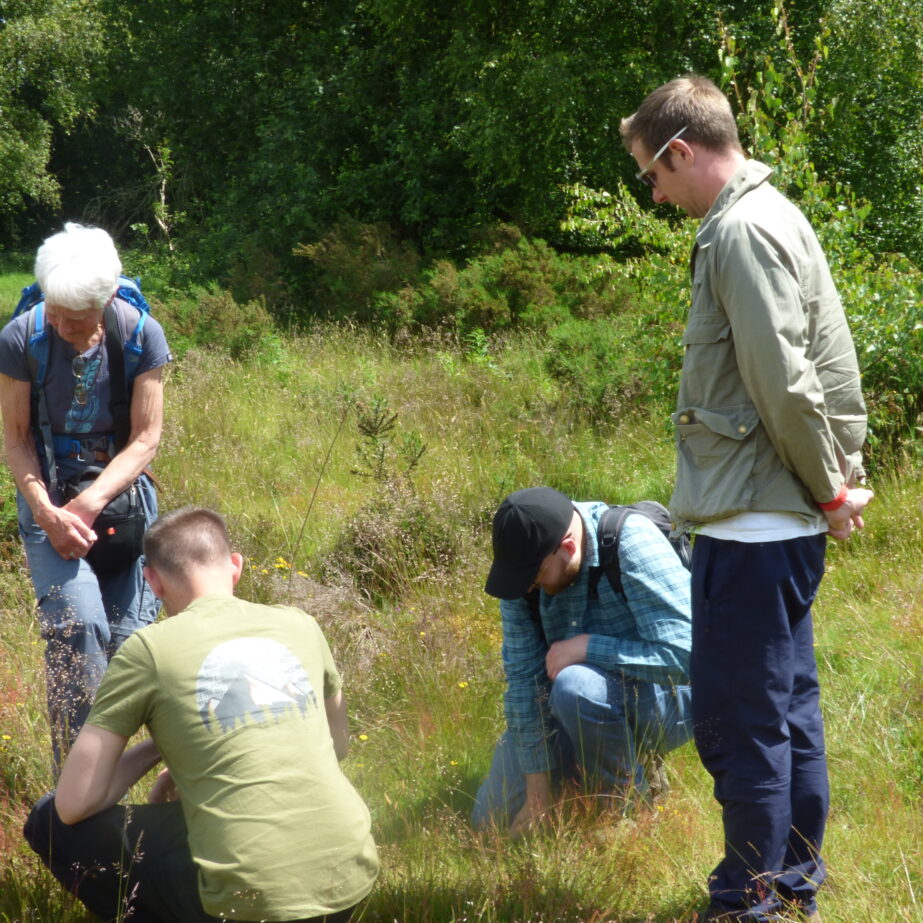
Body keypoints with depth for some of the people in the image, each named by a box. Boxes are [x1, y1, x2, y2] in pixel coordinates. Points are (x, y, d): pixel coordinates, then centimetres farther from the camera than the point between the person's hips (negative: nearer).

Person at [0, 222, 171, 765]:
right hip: (49, 491, -2)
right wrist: (48, 514, -18)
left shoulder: (142, 336, -13)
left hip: (123, 489, 2)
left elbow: (146, 440, -9)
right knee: (78, 622, -19)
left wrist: (89, 506, -18)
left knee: (127, 631, 0)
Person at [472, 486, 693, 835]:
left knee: (574, 686, -38)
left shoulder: (632, 546, -27)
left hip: (663, 699, -6)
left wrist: (586, 646, -31)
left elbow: (686, 654, -33)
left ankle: (633, 805, -14)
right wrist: (538, 794, -10)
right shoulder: (524, 562, -10)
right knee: (491, 819, 2)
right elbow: (523, 676, -9)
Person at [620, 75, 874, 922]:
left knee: (740, 727, -2)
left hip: (752, 527, -10)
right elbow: (836, 366, 17)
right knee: (789, 710, 17)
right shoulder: (775, 218, 15)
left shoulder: (744, 231, -16)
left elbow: (783, 385, -21)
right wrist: (845, 478, 14)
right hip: (786, 524, 10)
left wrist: (828, 490, -10)